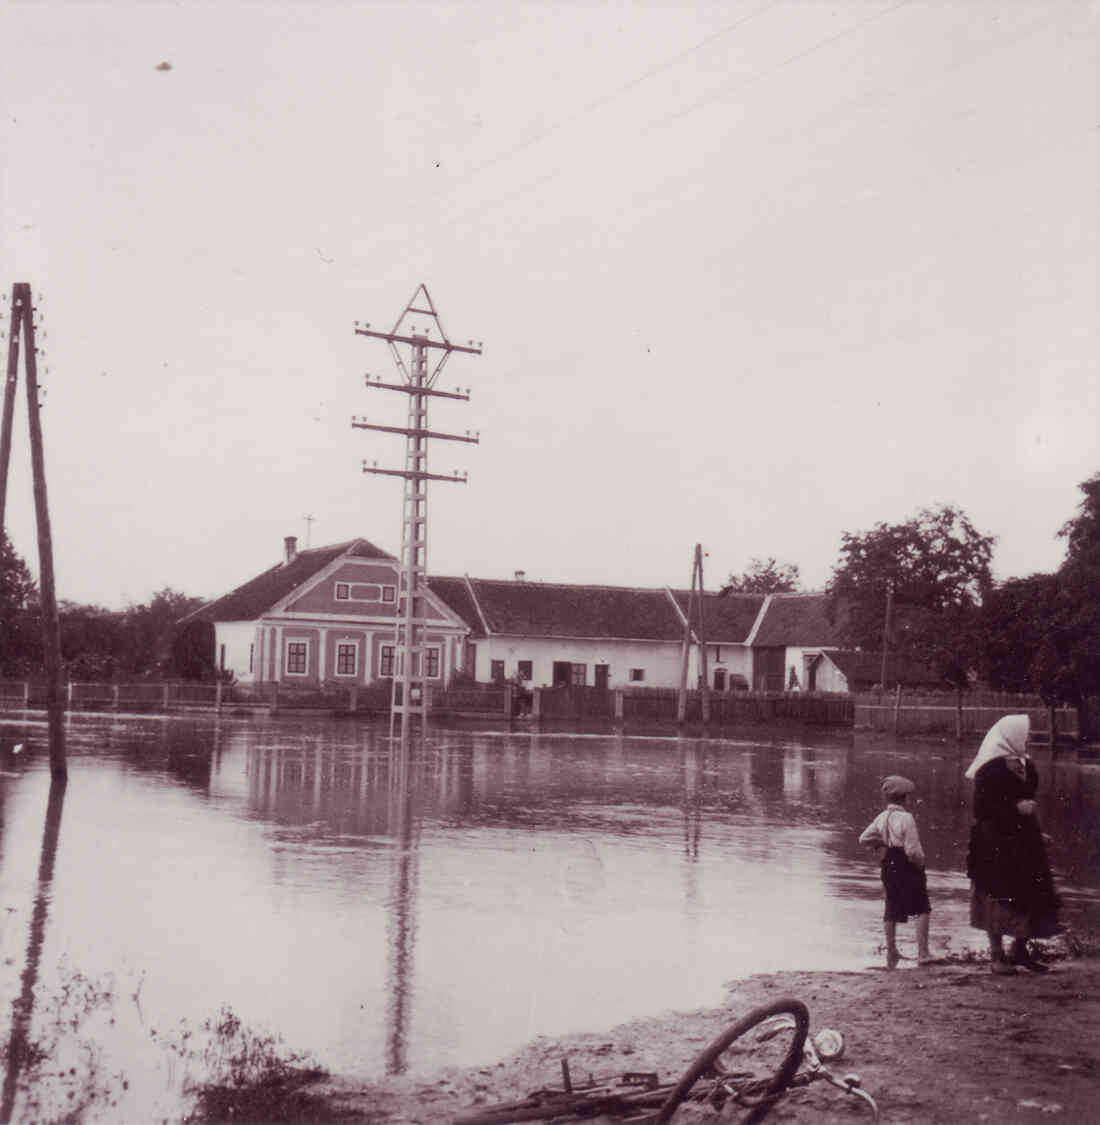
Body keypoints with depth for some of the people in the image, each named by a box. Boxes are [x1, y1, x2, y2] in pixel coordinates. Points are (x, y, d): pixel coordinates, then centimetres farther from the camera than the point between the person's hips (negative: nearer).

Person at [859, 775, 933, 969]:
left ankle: (891, 952, 24)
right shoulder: (906, 818, -20)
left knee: (891, 911, 16)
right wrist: (920, 864, -4)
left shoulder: (881, 817, 0)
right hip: (908, 867, -7)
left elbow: (864, 838, 6)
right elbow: (913, 851, -21)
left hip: (889, 866, 7)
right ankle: (922, 953, -3)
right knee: (923, 909, 3)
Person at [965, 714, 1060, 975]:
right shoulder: (990, 769, -14)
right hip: (996, 843, -8)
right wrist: (1016, 807, -21)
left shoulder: (1024, 764, 11)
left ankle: (1019, 950, 20)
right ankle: (997, 955, 9)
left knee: (1034, 894, 7)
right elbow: (982, 807, -17)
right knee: (999, 898, -2)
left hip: (1022, 840, 8)